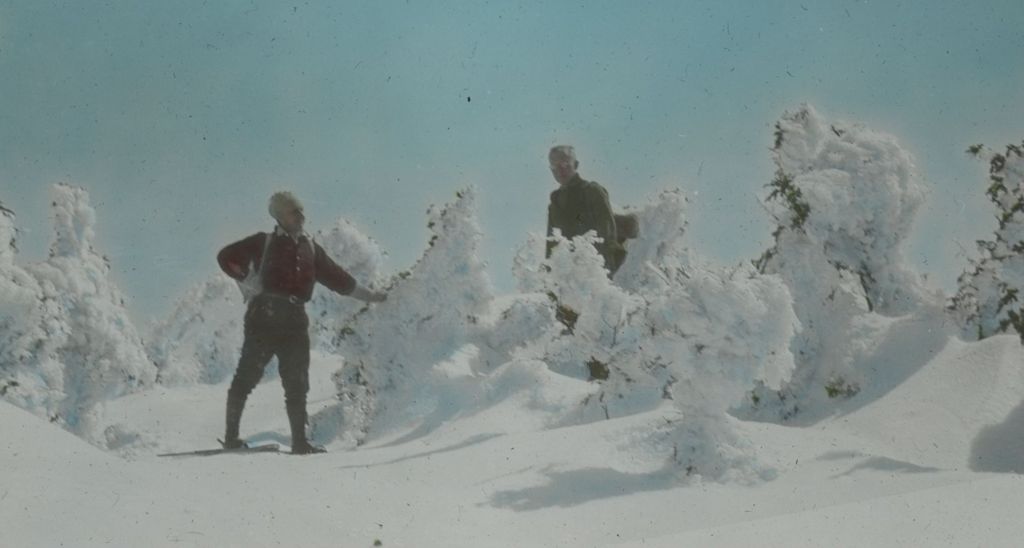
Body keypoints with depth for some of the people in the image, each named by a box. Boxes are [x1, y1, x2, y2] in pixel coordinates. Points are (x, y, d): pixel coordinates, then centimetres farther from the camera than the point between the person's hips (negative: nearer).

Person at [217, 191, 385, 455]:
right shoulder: (264, 243, 5)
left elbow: (336, 277, 24)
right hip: (263, 317, -4)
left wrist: (368, 295, 25)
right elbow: (226, 257, 7)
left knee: (297, 385, 4)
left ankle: (299, 441, 9)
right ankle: (231, 436, 3)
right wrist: (247, 280, -6)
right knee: (247, 376, -3)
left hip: (294, 321, 5)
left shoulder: (310, 248, 18)